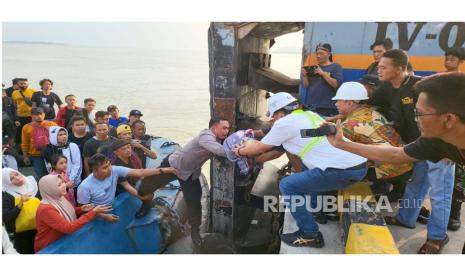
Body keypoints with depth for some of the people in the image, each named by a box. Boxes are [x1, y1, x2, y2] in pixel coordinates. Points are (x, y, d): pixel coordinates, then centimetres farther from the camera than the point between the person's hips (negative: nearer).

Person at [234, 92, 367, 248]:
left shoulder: (284, 122, -3)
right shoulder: (309, 115, 21)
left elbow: (261, 147, 11)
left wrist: (240, 151, 29)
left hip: (343, 171, -9)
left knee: (287, 186, 1)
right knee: (307, 170, 31)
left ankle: (311, 235, 7)